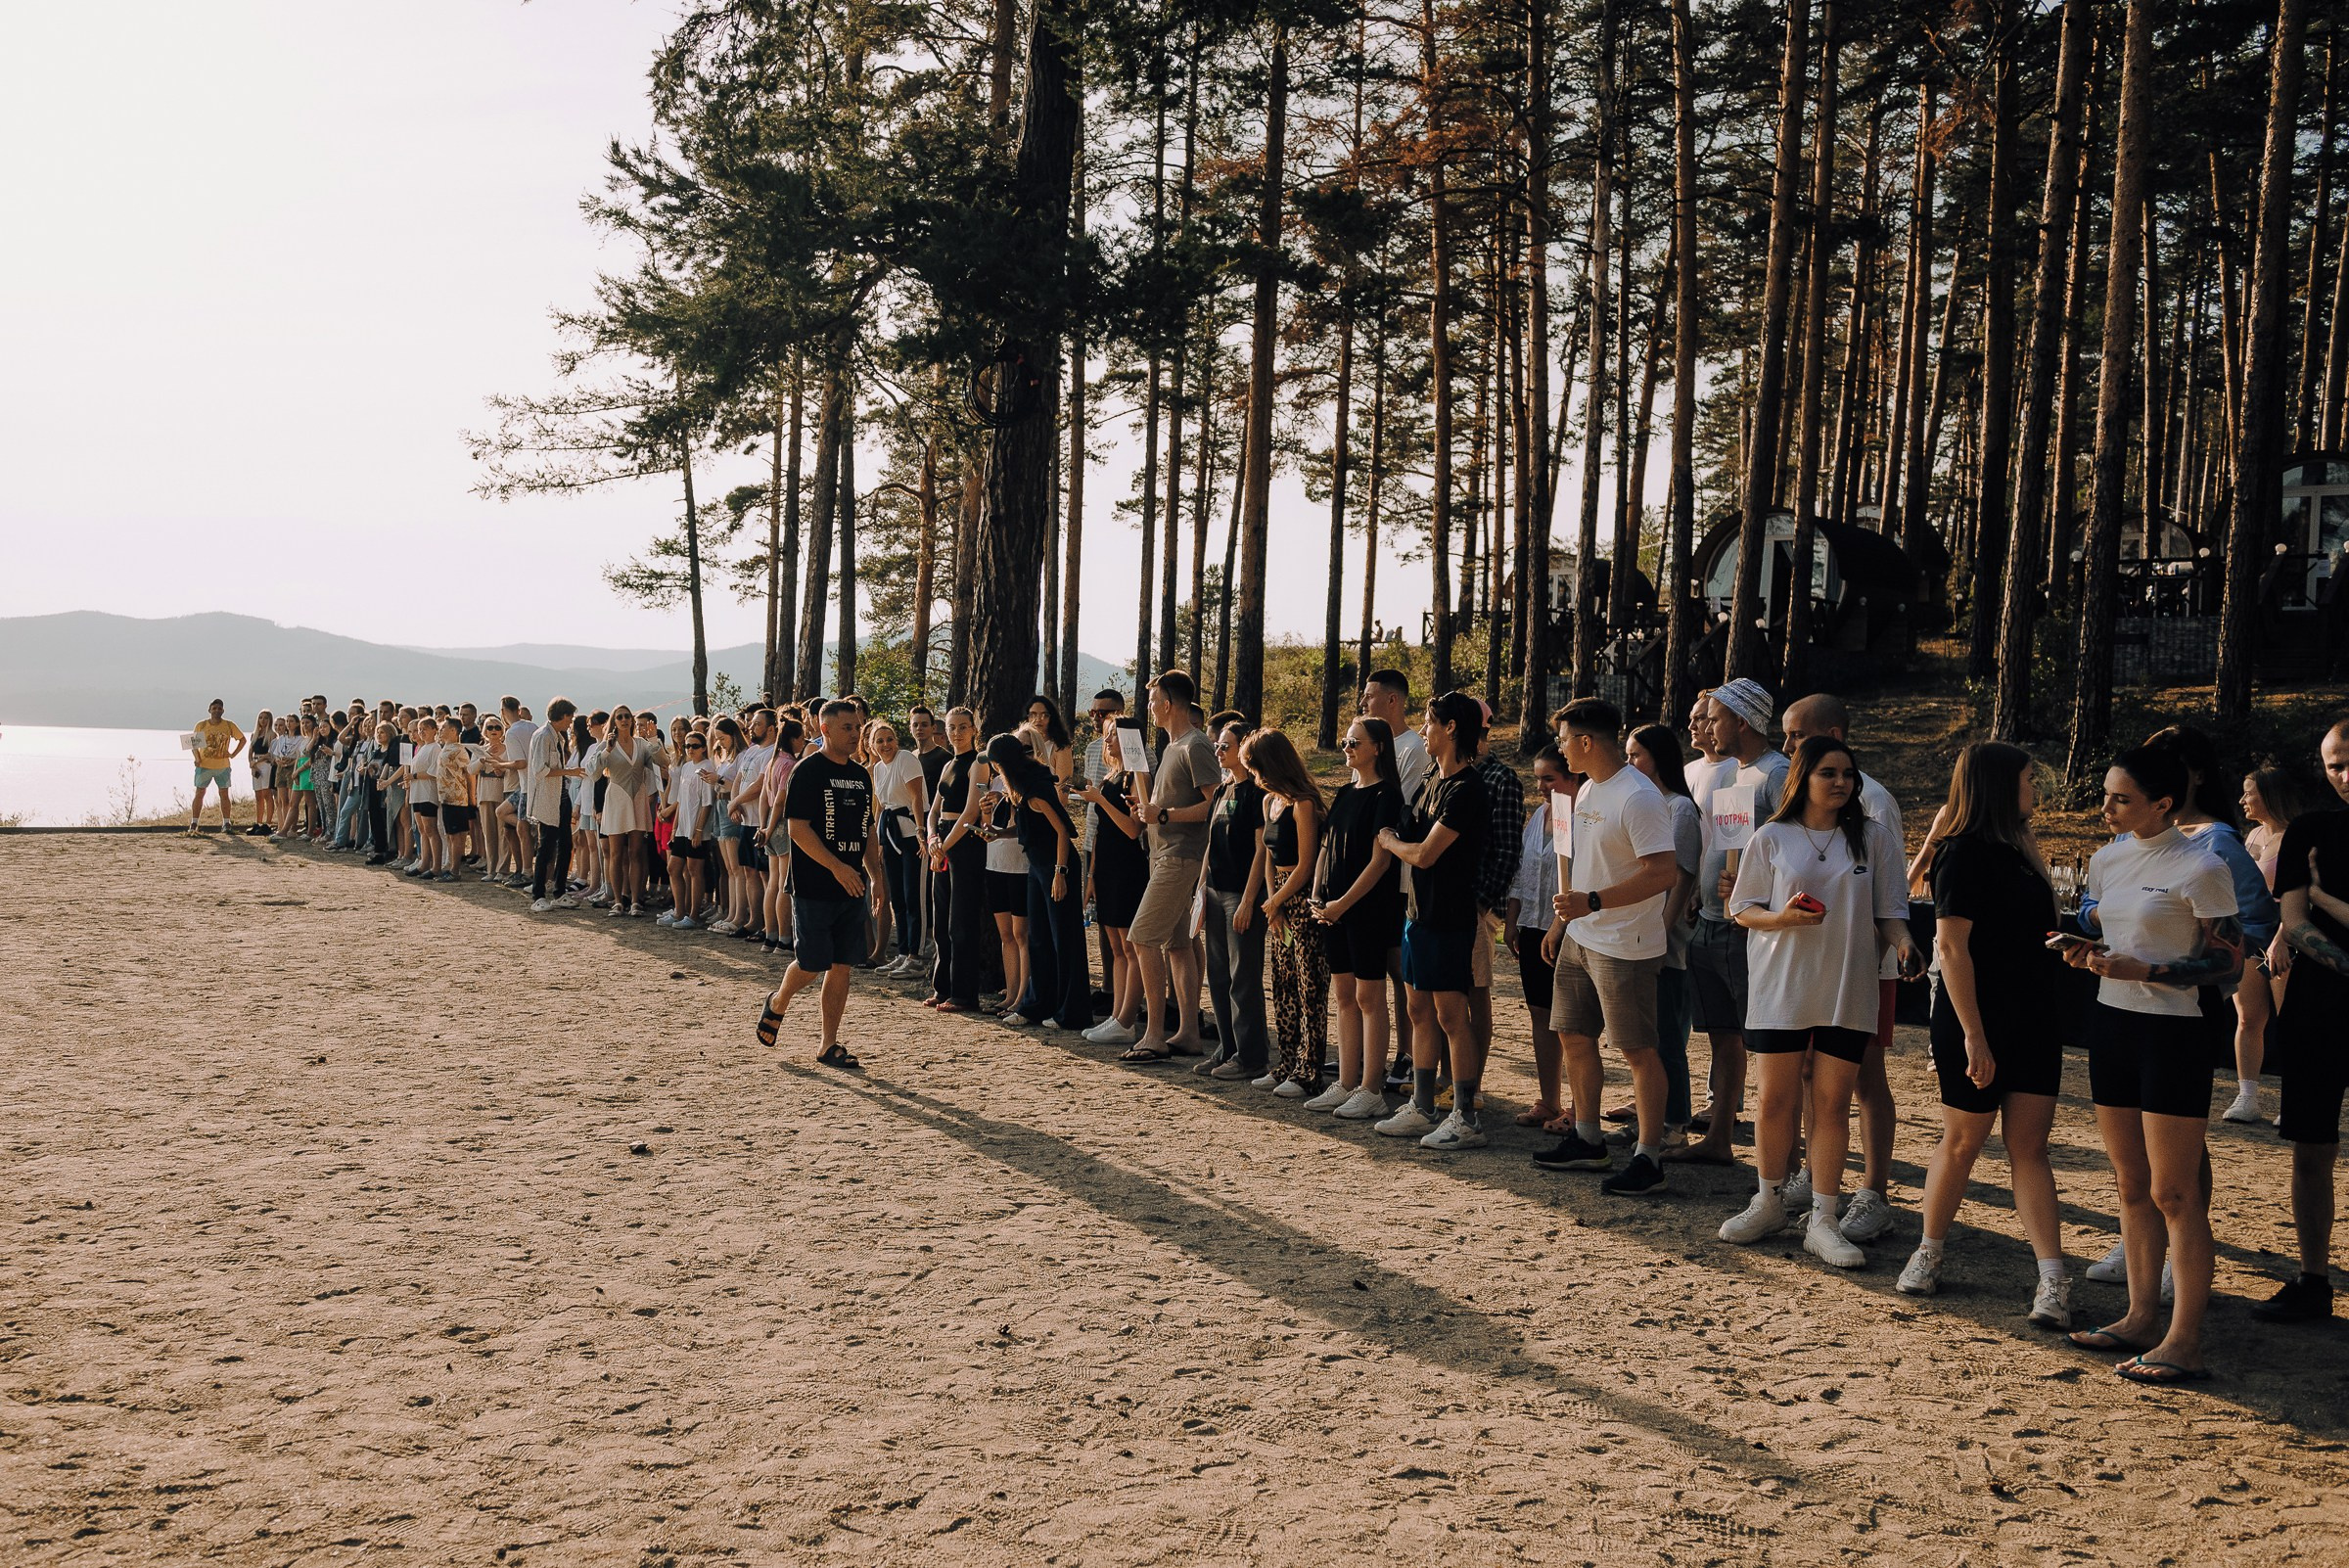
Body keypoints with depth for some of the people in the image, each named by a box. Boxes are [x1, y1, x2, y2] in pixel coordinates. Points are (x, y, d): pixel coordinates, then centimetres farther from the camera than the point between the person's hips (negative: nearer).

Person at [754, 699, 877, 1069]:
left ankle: (828, 1045, 12)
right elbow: (797, 829, -15)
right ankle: (778, 1003, 28)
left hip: (852, 887, 6)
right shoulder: (807, 771, -9)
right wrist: (837, 867, -21)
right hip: (814, 888, -6)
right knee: (812, 965, -3)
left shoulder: (861, 775, 13)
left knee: (842, 966, 5)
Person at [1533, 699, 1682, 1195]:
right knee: (1574, 1037, 15)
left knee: (1638, 1050, -1)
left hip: (1625, 946, -10)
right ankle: (1587, 1140, 28)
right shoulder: (1586, 791, 11)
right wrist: (1560, 921, 21)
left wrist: (1592, 903, -27)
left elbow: (1664, 873, -25)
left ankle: (1649, 1158, 9)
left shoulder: (1638, 797, -19)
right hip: (1579, 939, 10)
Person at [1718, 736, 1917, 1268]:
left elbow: (1889, 911, 7)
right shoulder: (1772, 838, 2)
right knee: (1775, 1099, 5)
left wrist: (1902, 942, -14)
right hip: (1780, 988, 0)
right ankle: (1769, 1204, 22)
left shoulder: (1874, 839, 5)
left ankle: (1822, 1221, 8)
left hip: (1848, 990, 0)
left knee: (1832, 1103, 2)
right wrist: (1783, 917, -15)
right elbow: (1742, 910, 4)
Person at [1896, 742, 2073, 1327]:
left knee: (2029, 1148, 2)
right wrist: (1973, 1034, -21)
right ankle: (1928, 1255, 22)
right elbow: (1952, 946, -18)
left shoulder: (2018, 851, 13)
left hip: (2033, 1022, 7)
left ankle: (2053, 1279, -3)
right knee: (1963, 1141, 5)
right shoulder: (1965, 853, -12)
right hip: (1980, 1021, -7)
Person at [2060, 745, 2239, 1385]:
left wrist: (2143, 970, -21)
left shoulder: (2200, 868, -12)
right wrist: (2085, 951, -1)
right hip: (2111, 1024, 7)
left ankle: (2184, 1341, 1)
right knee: (2131, 1186, 13)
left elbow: (2230, 962, -12)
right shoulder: (2107, 860, 9)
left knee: (2174, 1193, -4)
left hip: (2173, 1033, -7)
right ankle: (2142, 1316, 23)